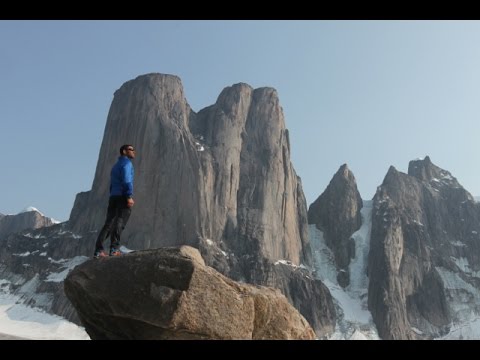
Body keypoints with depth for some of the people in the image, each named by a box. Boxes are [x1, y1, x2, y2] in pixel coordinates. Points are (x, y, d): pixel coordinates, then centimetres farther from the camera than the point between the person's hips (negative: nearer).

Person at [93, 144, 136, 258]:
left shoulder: (116, 165, 28)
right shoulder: (126, 163, -1)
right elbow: (126, 180, -16)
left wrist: (114, 198, 18)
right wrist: (129, 196, -22)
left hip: (113, 197, 8)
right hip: (123, 197, -8)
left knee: (109, 223, 4)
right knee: (119, 222, -11)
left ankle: (98, 250, -2)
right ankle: (114, 249, -16)